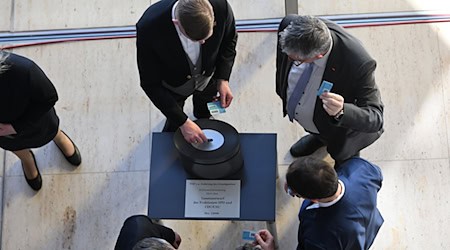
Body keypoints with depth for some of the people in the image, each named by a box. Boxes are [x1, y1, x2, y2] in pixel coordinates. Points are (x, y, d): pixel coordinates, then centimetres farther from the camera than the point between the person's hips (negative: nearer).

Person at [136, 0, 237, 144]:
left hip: (208, 77, 3)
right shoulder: (148, 28, -45)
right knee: (174, 122, 26)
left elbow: (229, 40, -12)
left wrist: (223, 79, -20)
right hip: (174, 85, -2)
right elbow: (151, 84, -31)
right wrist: (183, 122, -33)